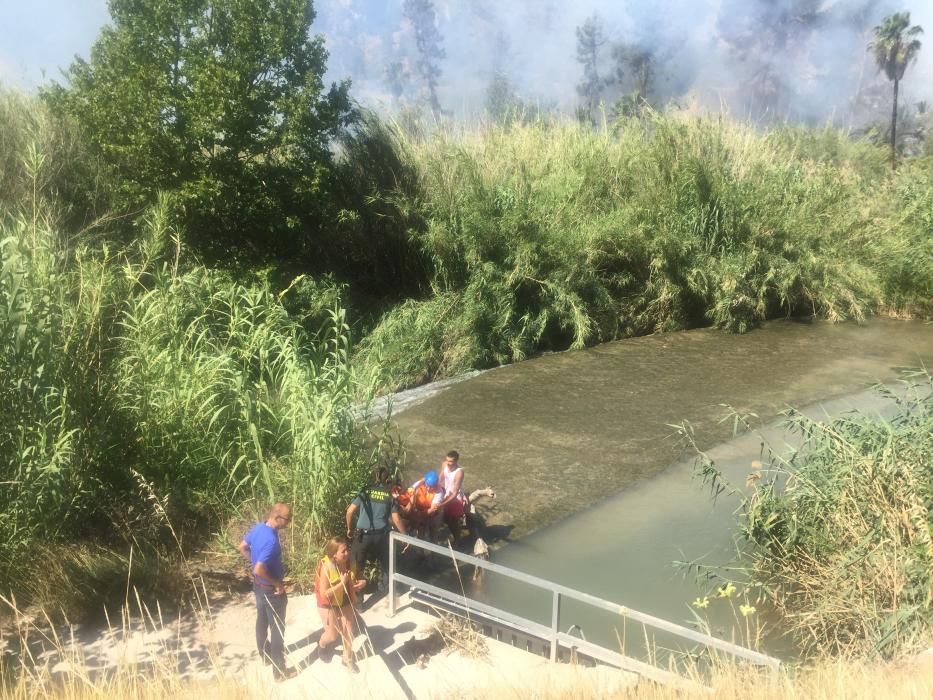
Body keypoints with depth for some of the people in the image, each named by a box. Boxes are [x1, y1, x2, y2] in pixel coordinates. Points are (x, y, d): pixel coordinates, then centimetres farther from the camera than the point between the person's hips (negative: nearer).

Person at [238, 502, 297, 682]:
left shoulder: (258, 527, -6)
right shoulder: (271, 541, -34)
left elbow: (242, 547, 9)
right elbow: (259, 570, -37)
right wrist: (277, 584, -23)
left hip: (258, 586, 9)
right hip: (271, 590, -9)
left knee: (262, 621, 26)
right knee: (277, 629, 5)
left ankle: (265, 655, 47)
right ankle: (279, 671, 17)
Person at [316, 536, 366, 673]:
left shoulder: (349, 563, -11)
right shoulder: (326, 567, -28)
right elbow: (324, 594, -27)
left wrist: (359, 584, -15)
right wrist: (341, 583, -33)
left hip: (346, 602, 5)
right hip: (328, 606, -4)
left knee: (348, 631, 8)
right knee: (333, 636, 9)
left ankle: (348, 659, 33)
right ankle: (322, 645, 44)